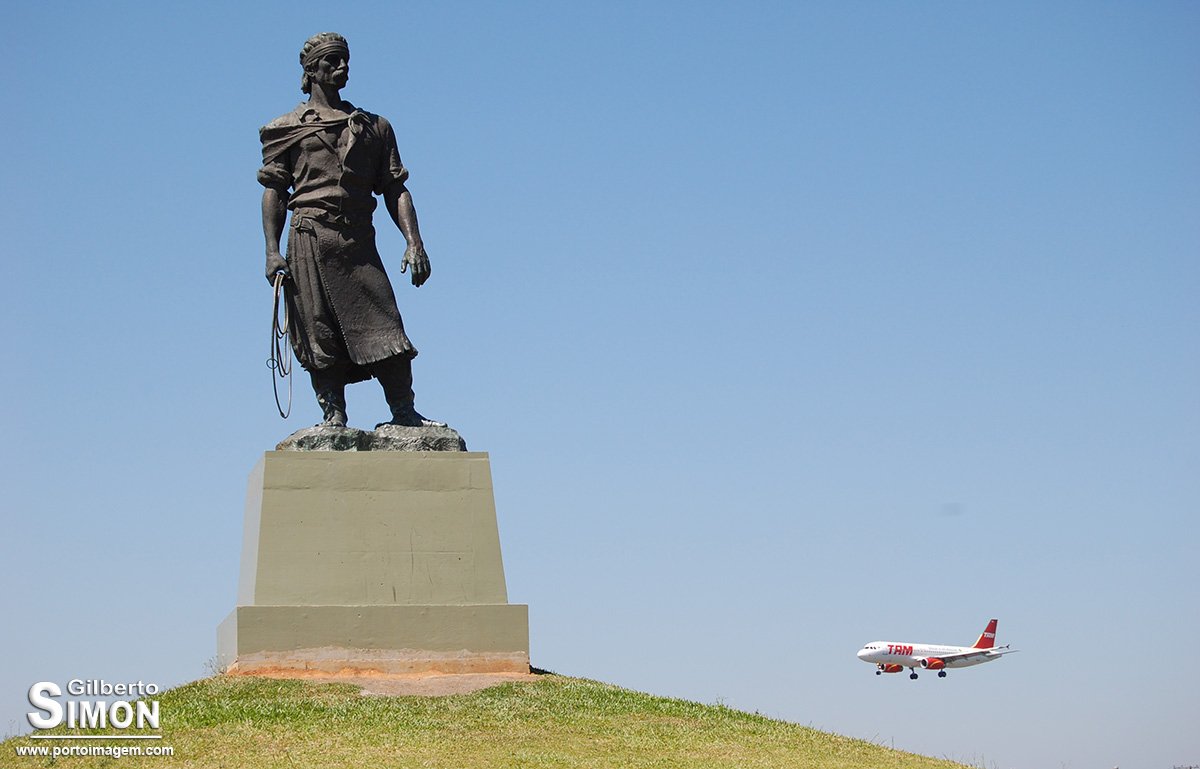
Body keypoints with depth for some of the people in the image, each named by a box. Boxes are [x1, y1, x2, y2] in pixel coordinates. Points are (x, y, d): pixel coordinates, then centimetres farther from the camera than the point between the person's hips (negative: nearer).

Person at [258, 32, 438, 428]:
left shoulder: (373, 127, 20)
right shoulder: (289, 128, 12)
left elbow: (395, 189, 14)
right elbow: (274, 191, 8)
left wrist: (413, 242, 1)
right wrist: (272, 250, -4)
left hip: (359, 242, 2)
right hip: (309, 239, -2)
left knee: (385, 328, -7)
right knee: (319, 334, -5)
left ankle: (404, 414, -4)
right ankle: (334, 418, -1)